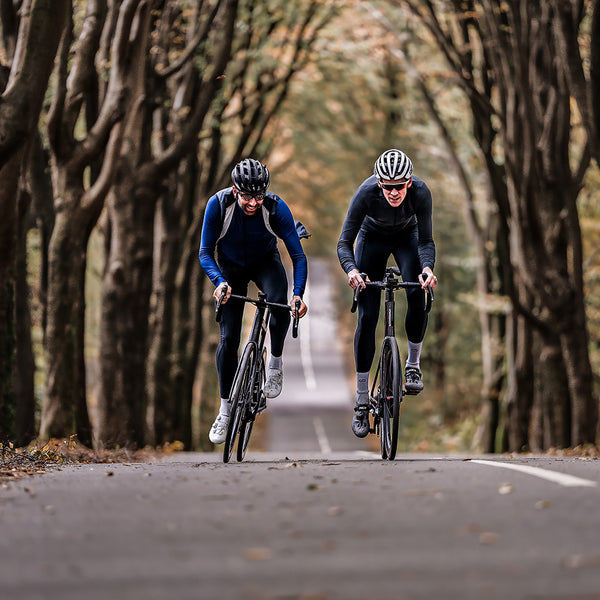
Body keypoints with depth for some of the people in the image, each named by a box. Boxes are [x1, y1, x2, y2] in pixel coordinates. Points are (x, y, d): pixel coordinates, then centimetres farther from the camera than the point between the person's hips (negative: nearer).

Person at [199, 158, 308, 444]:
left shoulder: (275, 207, -30)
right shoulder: (218, 204, -29)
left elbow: (298, 255, -26)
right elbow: (205, 253, -22)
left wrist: (299, 293, -41)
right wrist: (219, 281, -41)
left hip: (265, 262, -1)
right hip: (231, 267, 1)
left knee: (279, 301, -35)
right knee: (229, 338, -6)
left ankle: (275, 362, -9)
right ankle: (225, 410, 8)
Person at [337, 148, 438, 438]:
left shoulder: (420, 192, -34)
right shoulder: (367, 192, -35)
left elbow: (426, 240, -27)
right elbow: (344, 242, -31)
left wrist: (427, 267, -47)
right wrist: (351, 270, -50)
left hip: (407, 236, 1)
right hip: (373, 238, -1)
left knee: (417, 294, -28)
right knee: (367, 316, -9)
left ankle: (413, 365, -5)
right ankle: (362, 401, -2)